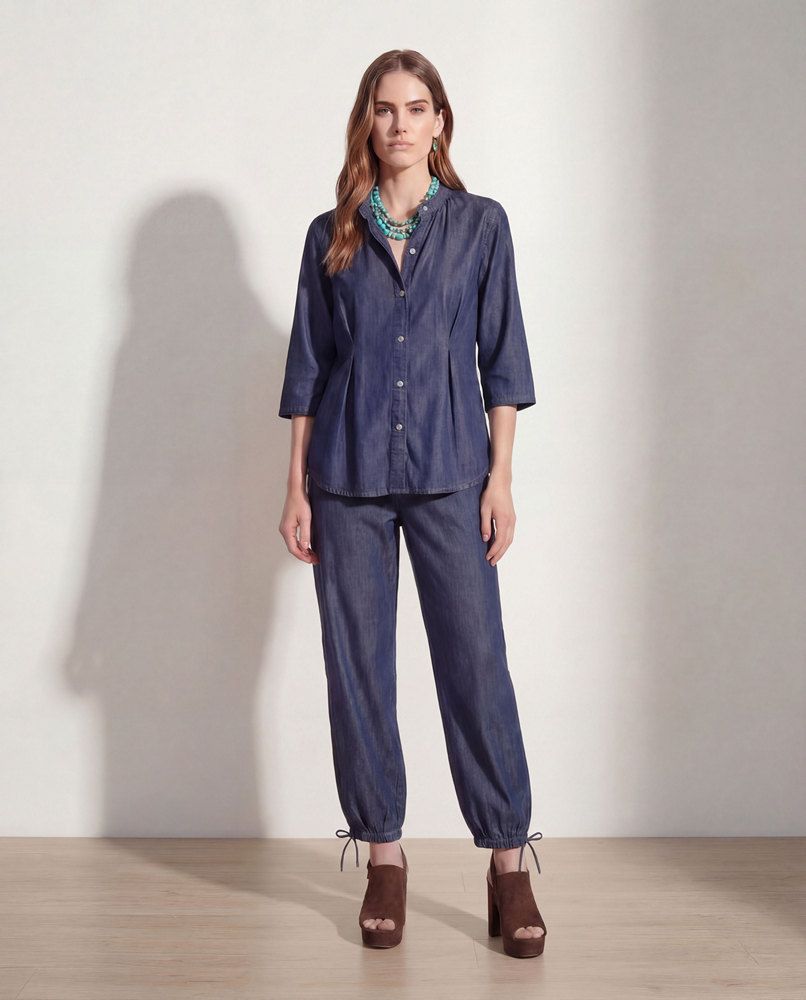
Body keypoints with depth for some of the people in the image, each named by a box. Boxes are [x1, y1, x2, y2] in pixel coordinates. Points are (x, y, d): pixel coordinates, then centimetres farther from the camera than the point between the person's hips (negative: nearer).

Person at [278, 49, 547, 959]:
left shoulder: (480, 224, 6)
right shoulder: (331, 235, 9)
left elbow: (501, 360, 4)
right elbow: (307, 369, 9)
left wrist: (501, 479, -3)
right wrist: (296, 490, 4)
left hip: (448, 474, -2)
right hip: (348, 479, 2)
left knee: (475, 661, -4)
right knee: (357, 667, 4)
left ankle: (508, 861, 7)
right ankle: (383, 856, 17)